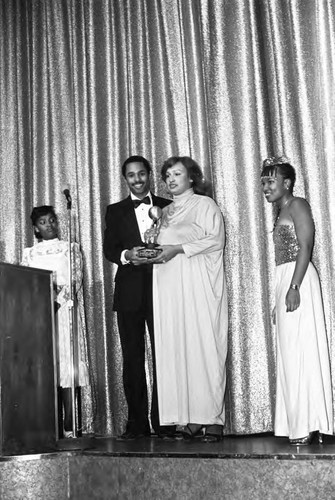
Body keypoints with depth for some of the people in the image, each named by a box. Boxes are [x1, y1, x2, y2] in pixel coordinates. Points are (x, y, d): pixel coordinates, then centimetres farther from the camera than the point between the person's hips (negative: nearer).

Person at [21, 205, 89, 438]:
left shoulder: (71, 248, 13)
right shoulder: (29, 253, 18)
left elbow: (76, 280, 1)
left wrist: (57, 300, -16)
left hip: (63, 311, -1)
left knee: (67, 367, -8)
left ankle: (69, 426, -7)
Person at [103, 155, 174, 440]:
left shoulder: (168, 207, 11)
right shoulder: (115, 211, 14)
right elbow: (109, 249, 6)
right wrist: (127, 255, -15)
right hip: (129, 291, 1)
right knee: (132, 358, 1)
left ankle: (163, 421, 6)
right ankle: (137, 422, 7)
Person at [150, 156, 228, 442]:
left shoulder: (204, 204, 7)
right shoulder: (165, 212, 25)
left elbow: (216, 239, -5)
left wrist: (179, 249, -12)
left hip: (198, 284, -5)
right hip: (170, 286, 6)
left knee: (204, 345, -10)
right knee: (176, 348, -3)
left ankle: (212, 419, -9)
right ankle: (190, 419, -3)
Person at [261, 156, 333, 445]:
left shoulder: (297, 205, -3)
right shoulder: (282, 213, 23)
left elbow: (306, 247, -14)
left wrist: (294, 287, -22)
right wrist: (279, 301, 17)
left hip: (298, 279, -9)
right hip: (284, 281, 9)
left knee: (301, 348, -10)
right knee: (290, 352, 5)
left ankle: (309, 424, -8)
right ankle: (298, 424, 7)